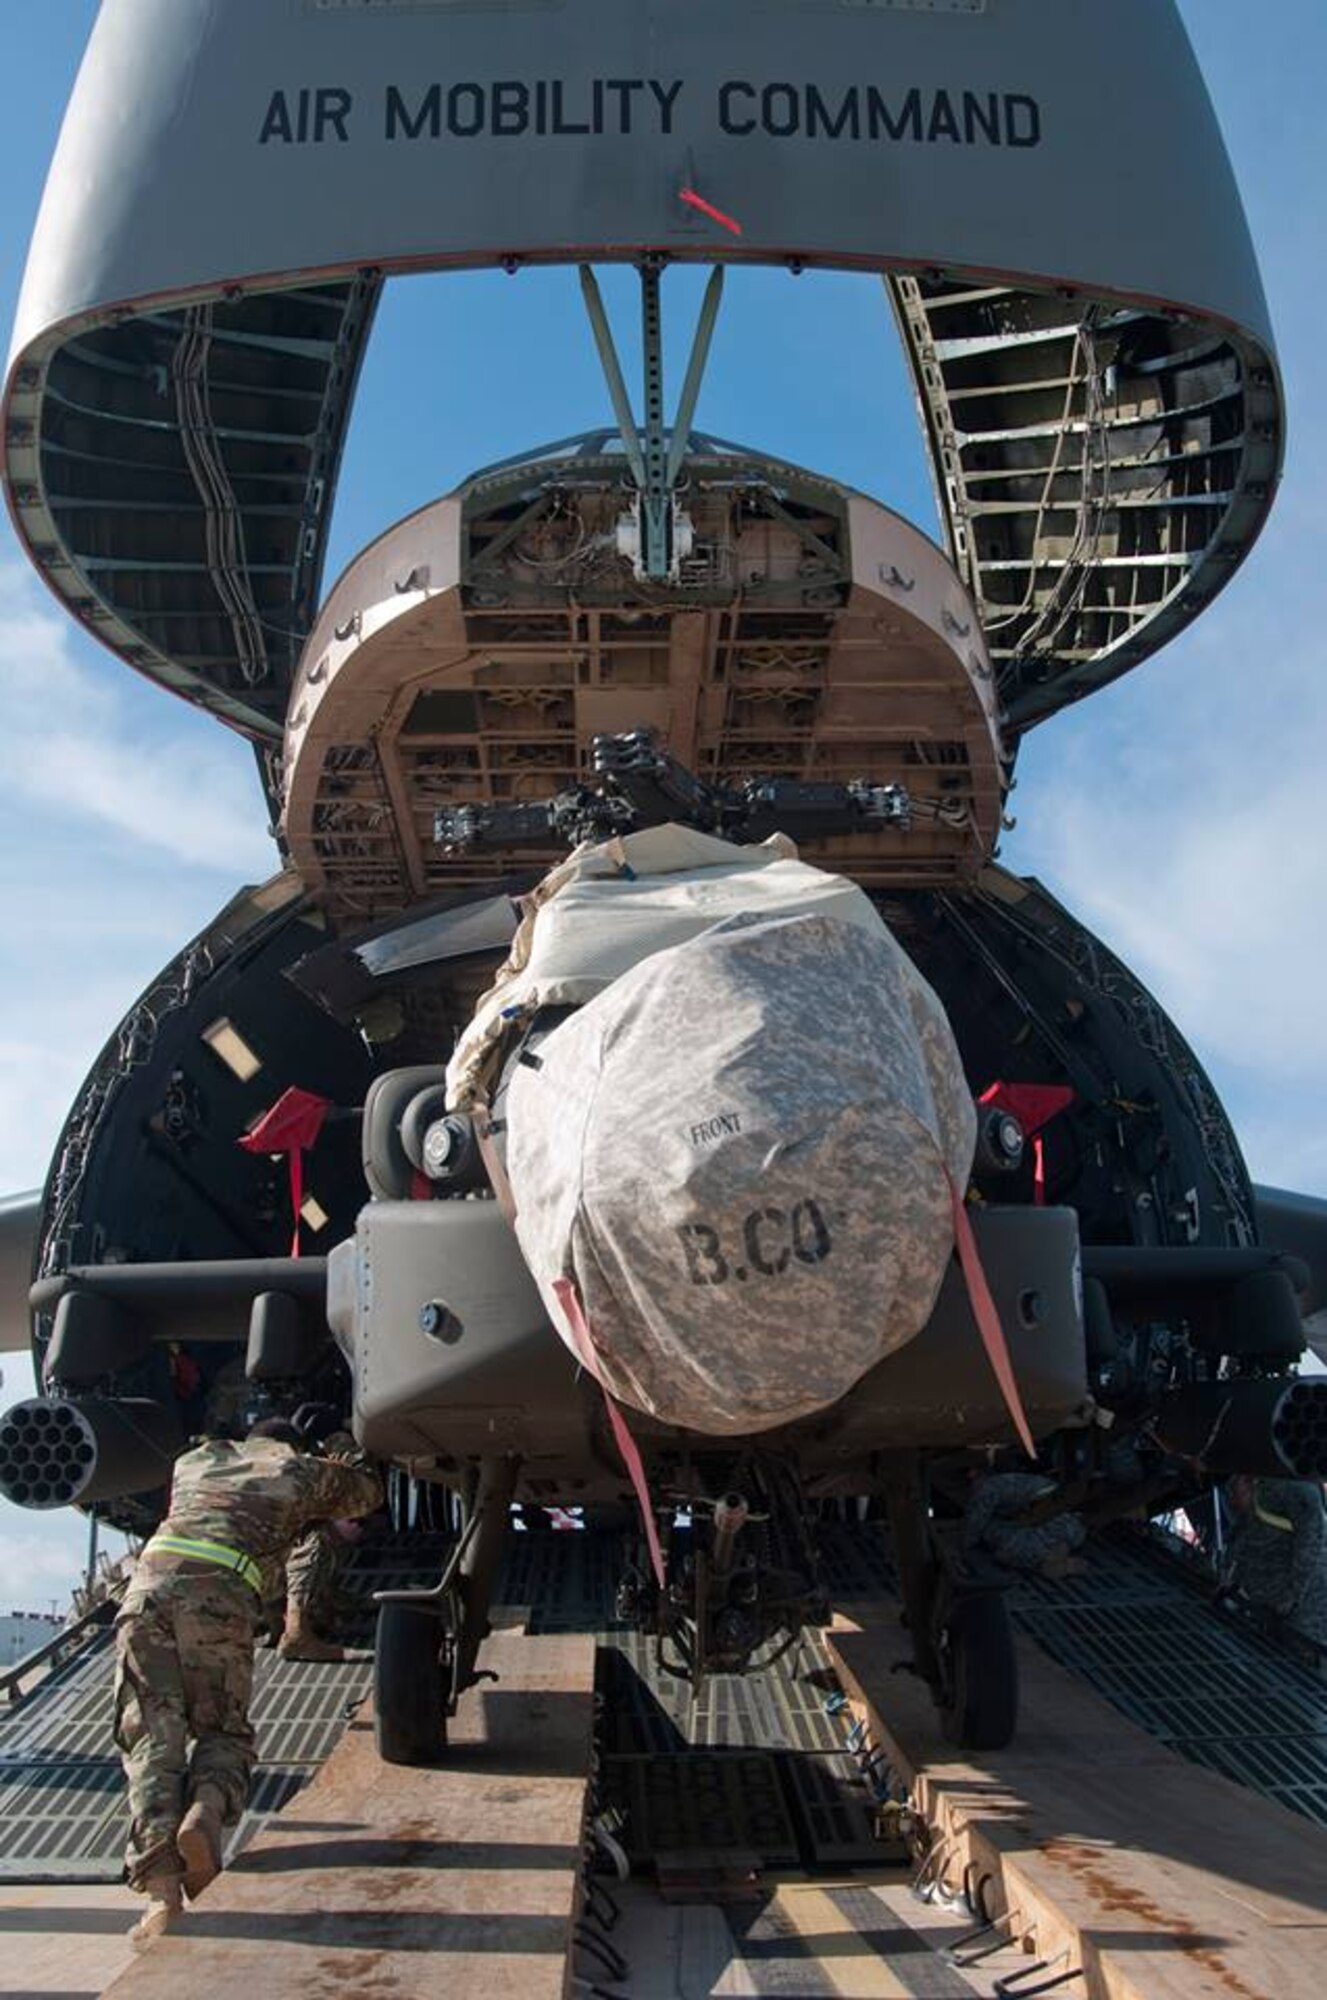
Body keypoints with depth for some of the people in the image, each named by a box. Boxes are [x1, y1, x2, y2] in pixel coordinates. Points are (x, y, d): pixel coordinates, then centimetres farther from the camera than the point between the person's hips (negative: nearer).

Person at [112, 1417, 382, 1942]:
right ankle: (206, 1811, -18)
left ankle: (161, 1887, -18)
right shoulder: (304, 1471, 25)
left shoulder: (197, 1459, 34)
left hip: (148, 1587, 2)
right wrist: (342, 1461, 65)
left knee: (152, 1740, 0)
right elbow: (369, 1493, 43)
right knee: (224, 1732, 14)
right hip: (221, 1597, -2)